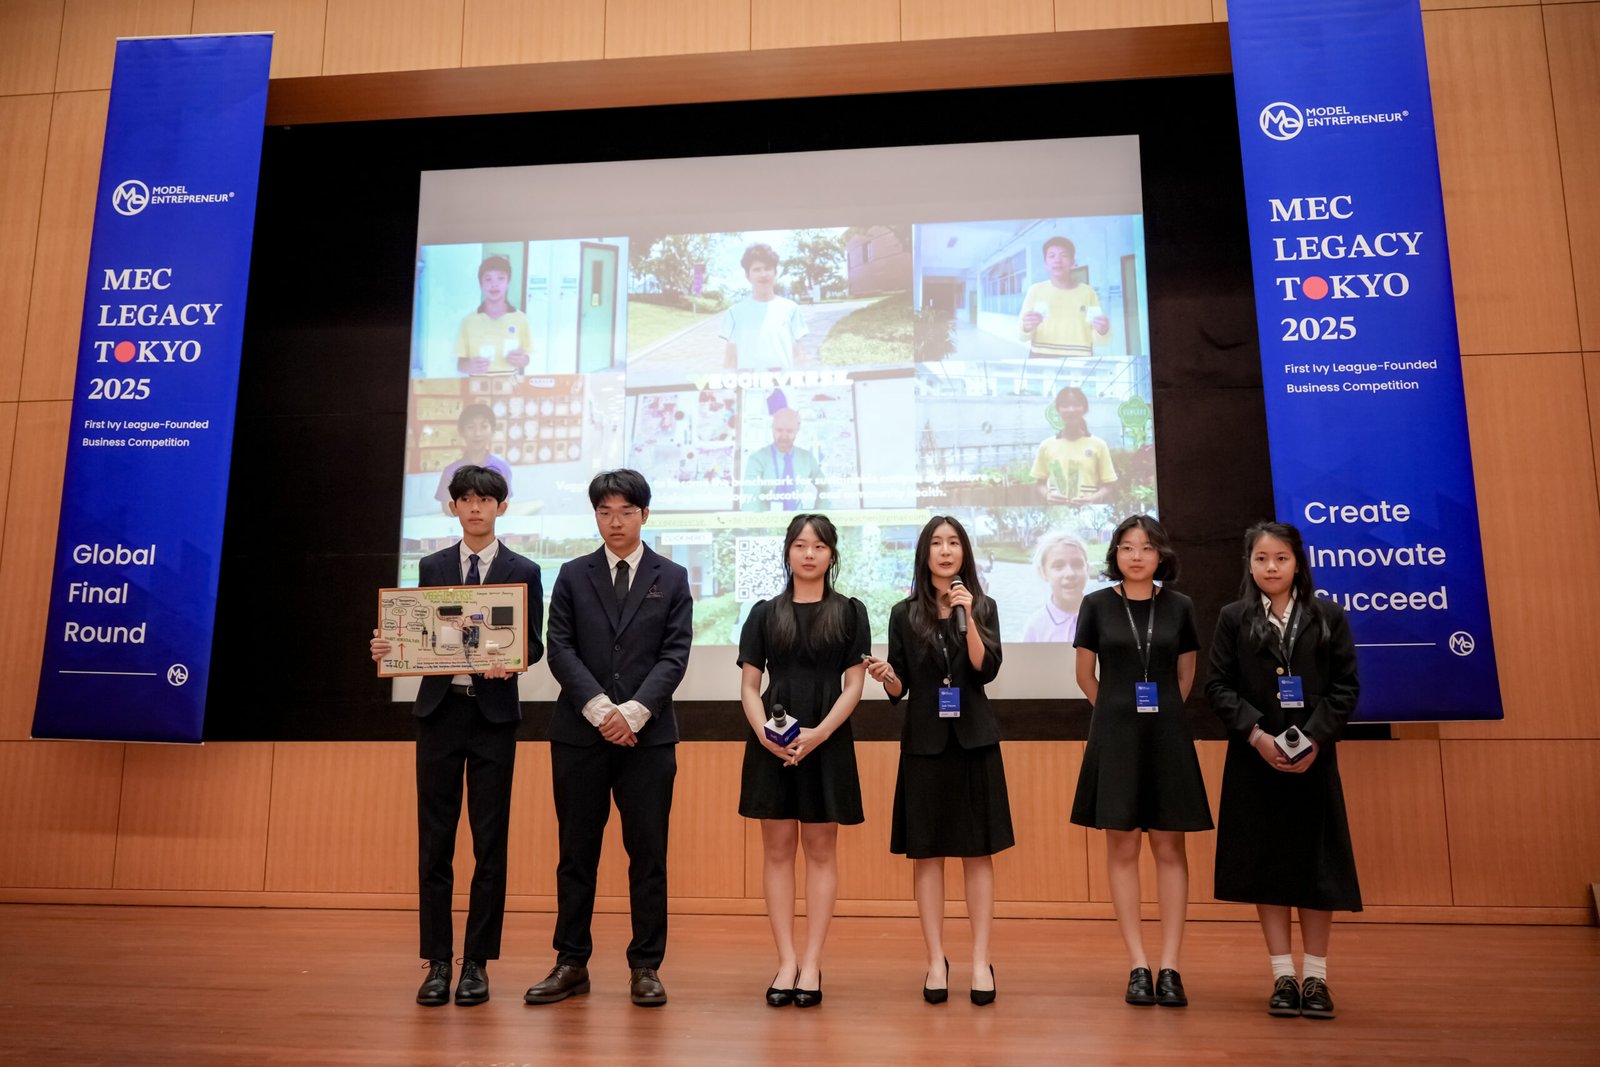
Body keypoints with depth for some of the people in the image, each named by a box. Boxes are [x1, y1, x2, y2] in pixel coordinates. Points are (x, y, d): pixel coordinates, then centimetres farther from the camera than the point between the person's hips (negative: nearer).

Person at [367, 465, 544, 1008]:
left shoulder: (523, 571, 4)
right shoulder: (432, 567, 11)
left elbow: (534, 644, 0)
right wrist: (391, 647, -10)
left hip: (494, 714, -2)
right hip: (439, 710, 2)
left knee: (490, 842, 3)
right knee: (434, 840, 4)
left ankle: (477, 963, 13)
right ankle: (437, 963, 14)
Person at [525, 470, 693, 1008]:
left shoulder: (672, 578, 7)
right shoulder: (573, 575, 9)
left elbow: (675, 655, -1)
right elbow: (560, 649, 0)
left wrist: (633, 712, -13)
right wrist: (599, 707, -12)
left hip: (647, 733, -1)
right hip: (579, 732, 1)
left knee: (648, 854, 3)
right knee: (577, 853, 7)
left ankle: (646, 968, 13)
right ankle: (571, 964, 18)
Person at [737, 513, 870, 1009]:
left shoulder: (850, 612, 4)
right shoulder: (765, 613, 8)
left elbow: (853, 686, -1)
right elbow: (749, 687, 5)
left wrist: (819, 733, -15)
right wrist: (763, 732, -13)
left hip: (827, 740, -1)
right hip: (771, 742, 1)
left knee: (821, 849, 3)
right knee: (777, 848, 4)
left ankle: (811, 963, 10)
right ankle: (786, 961, 12)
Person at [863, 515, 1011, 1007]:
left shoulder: (983, 606, 5)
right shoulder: (904, 614, 5)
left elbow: (987, 669, -9)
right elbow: (899, 689, 5)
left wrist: (967, 615, -17)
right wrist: (885, 675, -16)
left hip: (974, 740, 0)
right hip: (924, 742, 0)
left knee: (978, 851, 3)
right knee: (926, 852, 3)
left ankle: (981, 961, 11)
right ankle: (936, 961, 13)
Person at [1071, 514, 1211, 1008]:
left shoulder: (1178, 606, 4)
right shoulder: (1097, 605, 1)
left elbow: (1186, 676, 14)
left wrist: (1161, 712, 11)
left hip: (1167, 735, 1)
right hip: (1115, 735, -1)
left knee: (1169, 847, 2)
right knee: (1121, 847, 1)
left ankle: (1169, 967, 8)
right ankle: (1138, 966, 9)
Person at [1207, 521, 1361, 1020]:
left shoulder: (1328, 616, 5)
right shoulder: (1233, 618, 4)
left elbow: (1346, 686, 0)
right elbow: (1219, 687, -1)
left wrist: (1314, 738, -12)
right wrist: (1257, 734, -14)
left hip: (1313, 756, 0)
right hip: (1254, 758, 0)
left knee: (1315, 863, 4)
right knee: (1264, 862, 3)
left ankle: (1316, 977, 15)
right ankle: (1283, 976, 12)